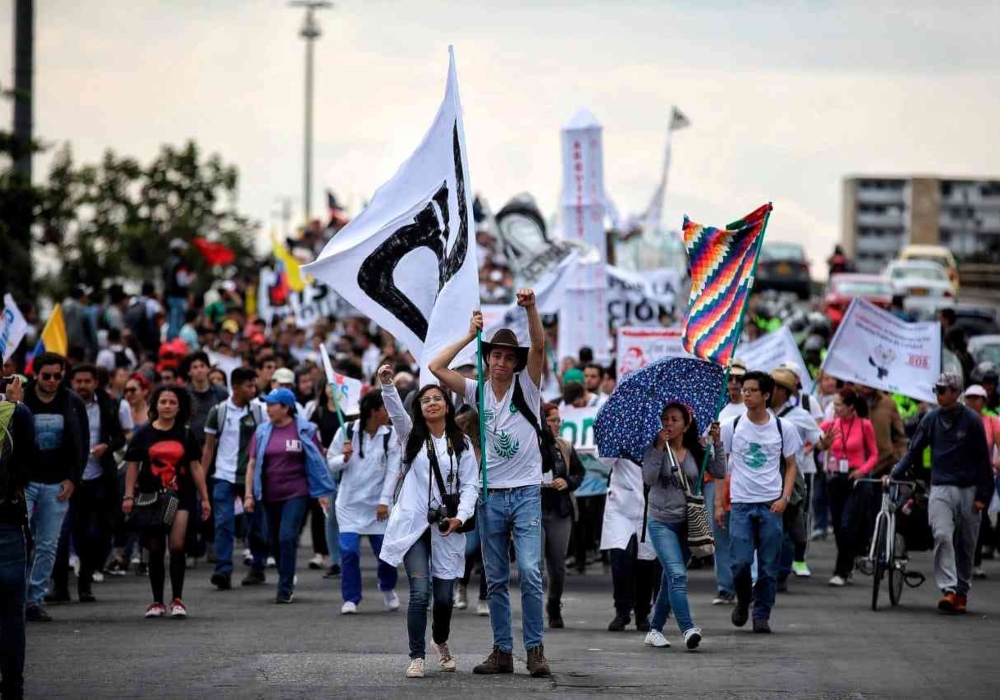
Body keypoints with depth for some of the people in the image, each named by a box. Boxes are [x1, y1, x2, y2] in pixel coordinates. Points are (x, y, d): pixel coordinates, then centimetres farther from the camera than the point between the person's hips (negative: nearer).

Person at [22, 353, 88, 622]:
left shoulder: (73, 404, 4)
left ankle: (35, 600, 10)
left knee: (48, 546, 3)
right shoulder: (21, 401, -3)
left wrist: (72, 479, 0)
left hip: (57, 485, 2)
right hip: (24, 482, -2)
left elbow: (82, 445, 10)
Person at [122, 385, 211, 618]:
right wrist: (128, 496, -2)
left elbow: (195, 467, 10)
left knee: (176, 545, -17)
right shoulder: (144, 434, 6)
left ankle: (177, 599, -10)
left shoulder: (185, 435, 8)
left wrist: (204, 498, 8)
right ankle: (157, 602, 16)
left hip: (181, 496, -1)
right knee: (155, 550, 6)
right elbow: (132, 466, 6)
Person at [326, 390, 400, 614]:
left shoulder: (391, 435, -4)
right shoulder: (347, 431, -5)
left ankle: (387, 588, 33)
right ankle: (350, 599, 4)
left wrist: (384, 501, -11)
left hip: (378, 503, 1)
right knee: (349, 550, -8)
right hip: (350, 502, -1)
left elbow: (392, 470, -5)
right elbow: (331, 463, 2)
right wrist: (344, 458, -20)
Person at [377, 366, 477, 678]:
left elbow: (469, 484, 4)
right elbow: (396, 411, -13)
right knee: (420, 592, -15)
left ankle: (441, 643, 36)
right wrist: (387, 384, -33)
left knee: (444, 596, 6)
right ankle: (416, 658, -8)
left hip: (446, 527, 2)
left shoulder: (462, 444, 8)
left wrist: (460, 517, -13)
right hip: (413, 525, -1)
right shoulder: (411, 435, 6)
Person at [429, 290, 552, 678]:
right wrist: (470, 335, -6)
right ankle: (502, 651, 13)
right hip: (491, 496, 3)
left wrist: (530, 309, -31)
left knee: (530, 573, -13)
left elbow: (539, 346, -17)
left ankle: (535, 649, -7)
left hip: (526, 493, -3)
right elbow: (436, 368, -4)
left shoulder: (526, 386, 0)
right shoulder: (478, 392, 6)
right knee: (496, 580, 7)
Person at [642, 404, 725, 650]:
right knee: (677, 575, -19)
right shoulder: (656, 449, -2)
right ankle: (688, 629, -27)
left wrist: (717, 443, -12)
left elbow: (720, 473, -4)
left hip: (687, 522, 4)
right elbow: (648, 478, -17)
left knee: (671, 580, 10)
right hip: (662, 522, -4)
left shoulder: (696, 453, 6)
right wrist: (660, 447, -20)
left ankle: (655, 629, 22)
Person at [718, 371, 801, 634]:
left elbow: (791, 466, 11)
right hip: (741, 504, 0)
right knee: (740, 562, -9)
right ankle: (743, 600, 19)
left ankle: (762, 615, 12)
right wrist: (719, 502, 3)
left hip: (771, 504, 0)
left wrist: (785, 498, -3)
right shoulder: (731, 427, 2)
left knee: (768, 567, 1)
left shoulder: (782, 429, 2)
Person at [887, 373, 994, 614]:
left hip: (968, 490, -1)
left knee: (966, 544, 7)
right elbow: (914, 450, 9)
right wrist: (893, 474, -4)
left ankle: (962, 591, 19)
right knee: (942, 536, -16)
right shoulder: (931, 418, 5)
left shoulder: (971, 420, -2)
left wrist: (983, 496, -5)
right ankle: (948, 590, -23)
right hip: (941, 488, 1)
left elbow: (983, 459, 0)